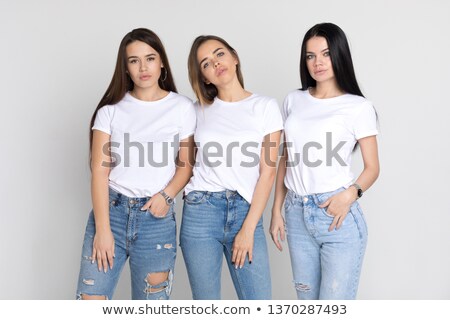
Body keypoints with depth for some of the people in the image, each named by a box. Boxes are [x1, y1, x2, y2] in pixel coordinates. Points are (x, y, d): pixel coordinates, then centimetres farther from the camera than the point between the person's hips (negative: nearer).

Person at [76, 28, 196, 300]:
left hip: (157, 216, 0)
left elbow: (186, 164, 8)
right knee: (90, 297, -4)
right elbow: (100, 171, -1)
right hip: (111, 209, 1)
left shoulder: (183, 108, 3)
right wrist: (102, 229, -9)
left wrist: (166, 195, -11)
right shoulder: (111, 109, 4)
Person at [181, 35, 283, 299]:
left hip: (245, 211, -1)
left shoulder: (266, 107, 3)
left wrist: (248, 229, -7)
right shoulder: (199, 110, 10)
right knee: (206, 304, 6)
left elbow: (268, 171, -2)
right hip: (200, 211, 1)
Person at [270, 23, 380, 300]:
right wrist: (276, 211, 11)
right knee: (307, 300, 14)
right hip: (296, 214, 5)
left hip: (337, 215, -4)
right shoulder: (293, 101, 10)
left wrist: (351, 193, -20)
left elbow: (372, 167, -1)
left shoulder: (359, 107, -4)